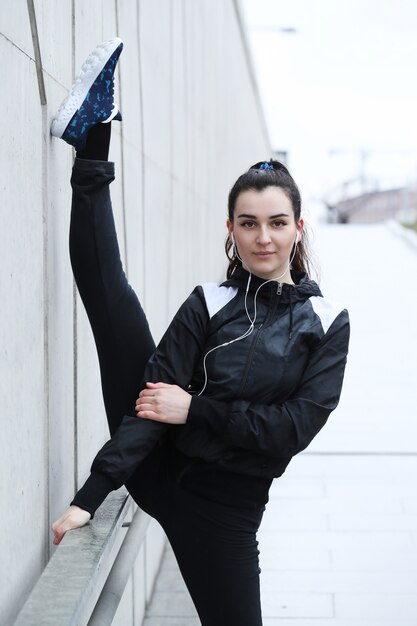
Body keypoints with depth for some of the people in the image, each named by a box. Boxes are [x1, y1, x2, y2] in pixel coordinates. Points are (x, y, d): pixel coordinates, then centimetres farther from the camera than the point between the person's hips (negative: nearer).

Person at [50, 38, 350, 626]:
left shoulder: (327, 322, -1)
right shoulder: (208, 305, -1)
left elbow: (295, 426, -11)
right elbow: (152, 400, -11)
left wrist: (196, 409, -16)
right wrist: (91, 494, -20)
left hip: (225, 508, 0)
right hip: (160, 472, 0)